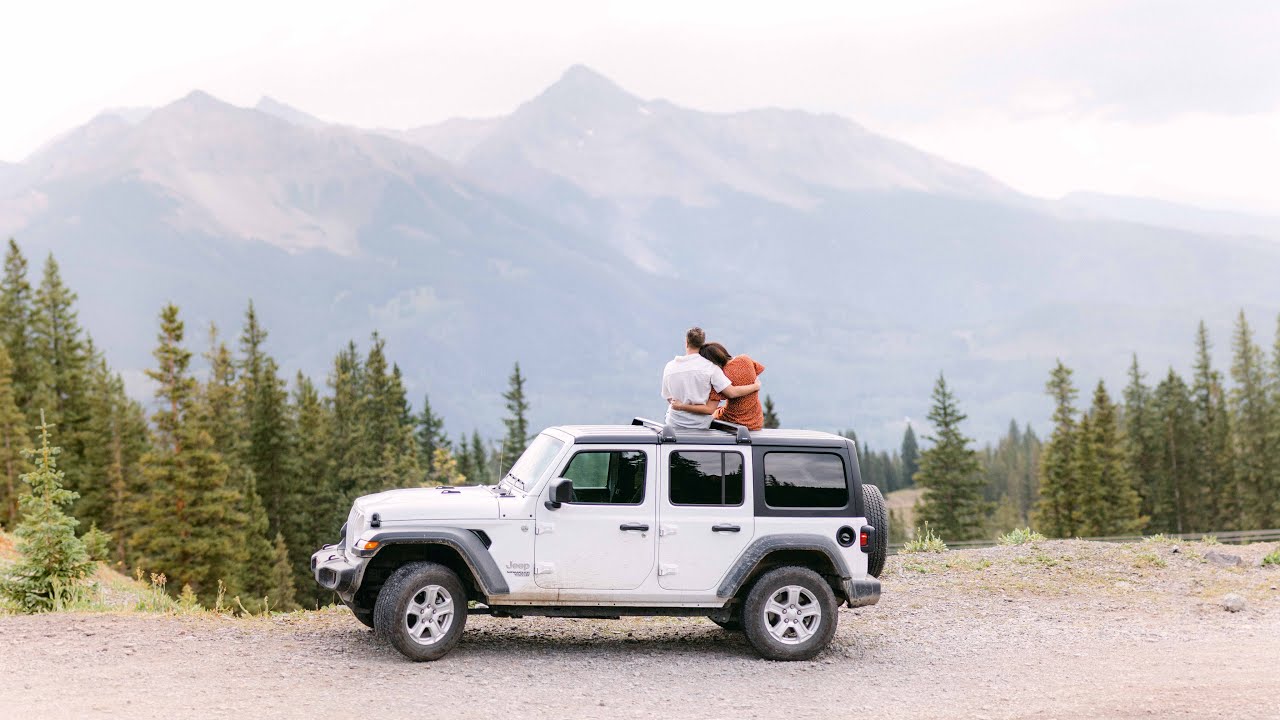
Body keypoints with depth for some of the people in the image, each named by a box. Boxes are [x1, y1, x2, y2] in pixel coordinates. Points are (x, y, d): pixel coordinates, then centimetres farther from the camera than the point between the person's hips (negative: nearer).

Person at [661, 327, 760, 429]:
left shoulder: (669, 367, 0)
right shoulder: (710, 366, -9)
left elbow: (669, 399, 6)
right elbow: (732, 392, -13)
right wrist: (755, 386, 2)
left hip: (674, 424, 3)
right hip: (701, 426, -3)